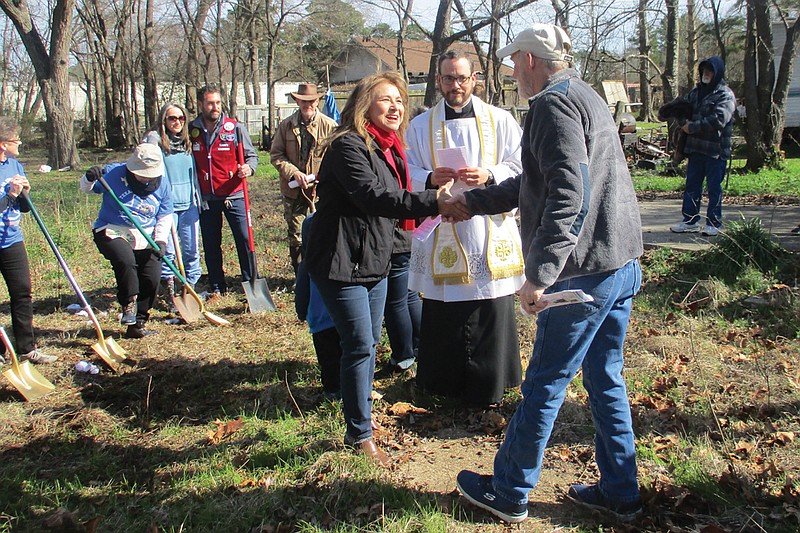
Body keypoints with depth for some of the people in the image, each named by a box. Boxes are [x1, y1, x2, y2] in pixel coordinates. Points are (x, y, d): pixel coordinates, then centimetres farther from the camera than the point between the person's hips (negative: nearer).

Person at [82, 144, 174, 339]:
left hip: (145, 240, 3)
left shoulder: (162, 185, 1)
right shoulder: (113, 173, -6)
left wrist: (160, 240, -5)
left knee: (152, 279, -8)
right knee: (125, 260, -33)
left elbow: (165, 216, 8)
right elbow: (86, 189, 1)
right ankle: (129, 304, -10)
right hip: (112, 233, -3)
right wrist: (89, 179, -24)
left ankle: (137, 324, 9)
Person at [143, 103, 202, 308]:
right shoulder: (154, 139, -1)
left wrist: (197, 199, 19)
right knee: (168, 250, -3)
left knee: (192, 249, 4)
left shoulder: (187, 141, 14)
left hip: (189, 203, 5)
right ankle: (170, 291, 8)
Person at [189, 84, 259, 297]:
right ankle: (216, 287, 20)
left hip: (233, 195, -2)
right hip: (206, 198, 2)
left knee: (244, 239, -3)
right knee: (211, 245, 8)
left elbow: (251, 155, 3)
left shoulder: (235, 127, -2)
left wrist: (249, 167, -20)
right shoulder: (192, 131, 4)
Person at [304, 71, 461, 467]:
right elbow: (373, 197, -30)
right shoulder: (348, 146, -17)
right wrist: (433, 202, -34)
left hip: (374, 263, 9)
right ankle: (359, 435, 9)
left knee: (369, 343, 18)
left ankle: (361, 412, 36)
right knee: (360, 346, -5)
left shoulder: (388, 150, 13)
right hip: (340, 262, -9)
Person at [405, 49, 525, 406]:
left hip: (490, 230, -1)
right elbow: (407, 175, 6)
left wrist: (489, 176, -18)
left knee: (492, 312, 2)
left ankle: (488, 387, 17)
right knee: (441, 315, 4)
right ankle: (443, 382, 22)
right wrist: (430, 179, -16)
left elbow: (519, 169, 1)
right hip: (441, 234, 1)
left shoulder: (500, 121, 6)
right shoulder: (421, 126, 10)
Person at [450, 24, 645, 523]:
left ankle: (508, 493, 18)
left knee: (544, 386, 3)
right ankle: (620, 491, 29)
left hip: (586, 271, -10)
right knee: (605, 380, 18)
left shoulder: (553, 103, -13)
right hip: (623, 264, 10)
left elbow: (569, 195, -27)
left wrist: (539, 275, -29)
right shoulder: (588, 98, 20)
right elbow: (534, 183, 27)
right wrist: (472, 201, 30)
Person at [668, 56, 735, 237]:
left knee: (714, 187, 0)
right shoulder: (696, 92, 15)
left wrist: (693, 127, -16)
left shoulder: (725, 95, -7)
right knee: (692, 185, 10)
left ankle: (714, 223, 8)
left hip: (716, 149, -7)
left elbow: (719, 120, -19)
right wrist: (683, 122, -2)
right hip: (695, 147, 7)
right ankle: (690, 220, 18)